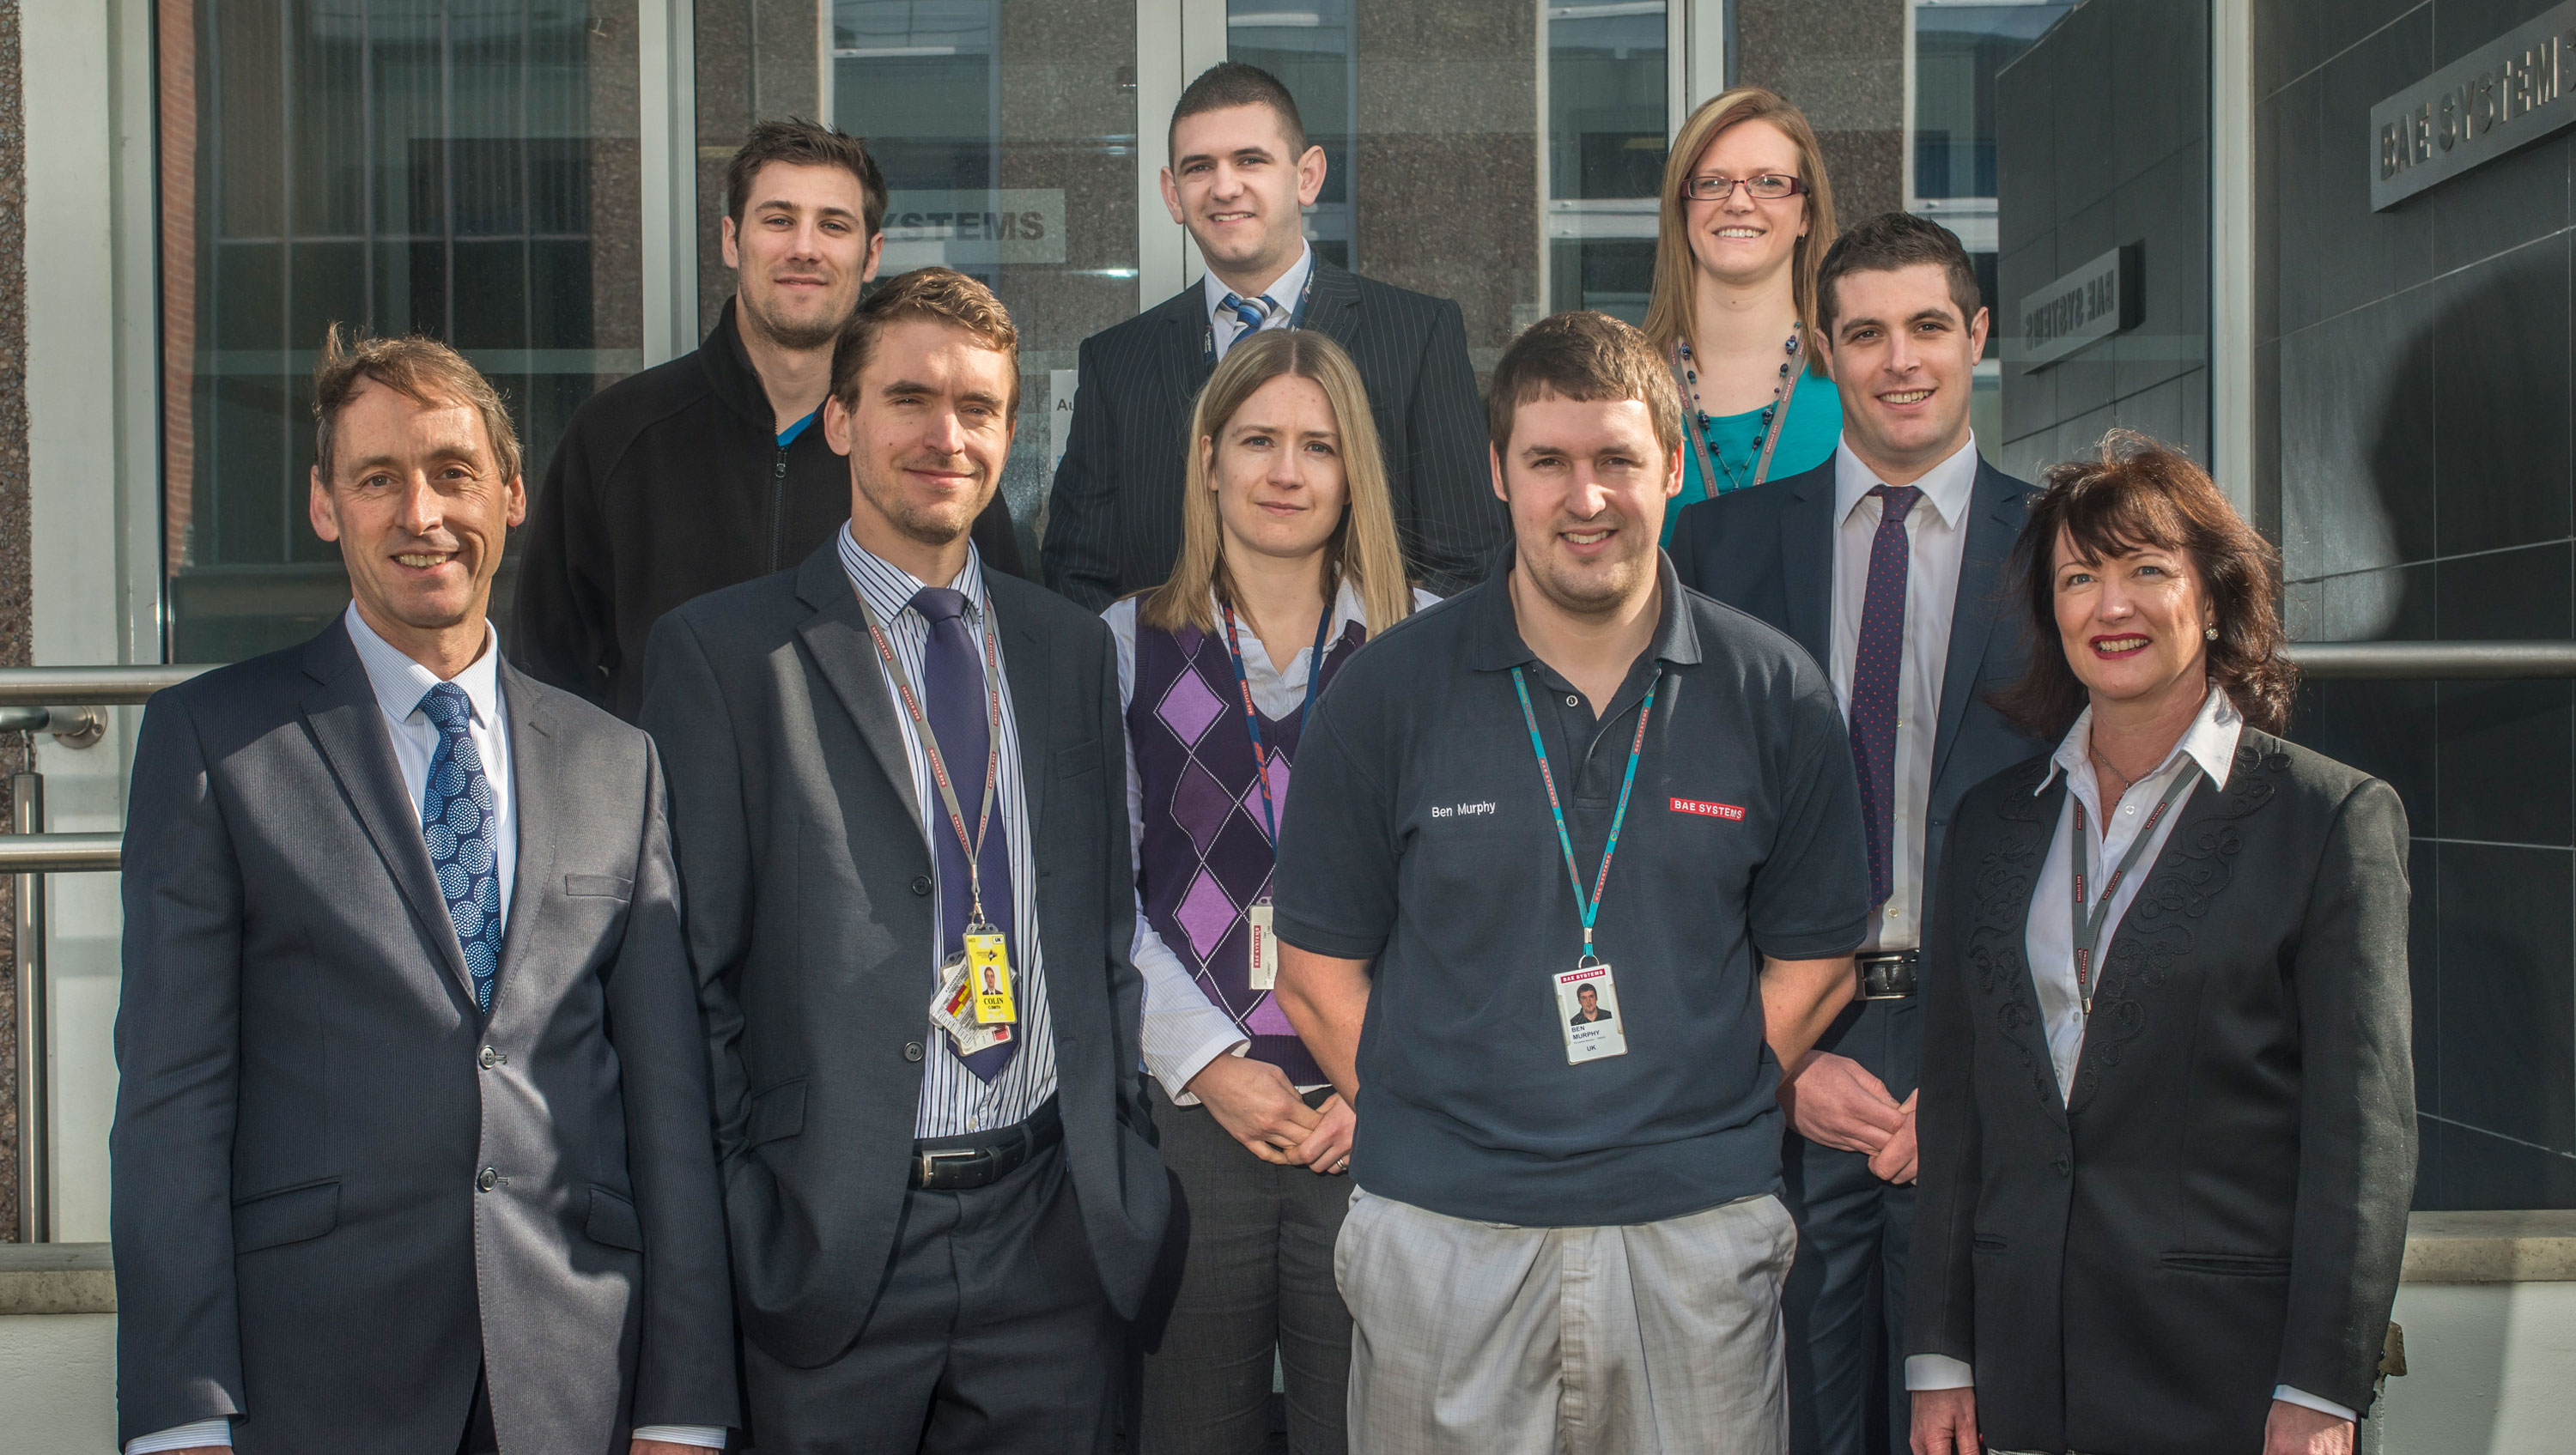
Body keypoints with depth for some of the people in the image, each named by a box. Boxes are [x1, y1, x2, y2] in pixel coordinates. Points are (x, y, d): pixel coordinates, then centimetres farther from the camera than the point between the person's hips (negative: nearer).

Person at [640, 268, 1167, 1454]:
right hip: (833, 1243, -3)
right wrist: (743, 1219, -8)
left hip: (1056, 1234, 4)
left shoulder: (1071, 647, 10)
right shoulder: (719, 651, -3)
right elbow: (692, 970, -4)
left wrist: (1121, 1164, 6)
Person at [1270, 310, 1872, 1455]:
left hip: (1699, 1235, 1)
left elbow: (1812, 964, 7)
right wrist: (1431, 1129, -4)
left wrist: (1693, 1130, -1)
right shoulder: (1386, 693, -1)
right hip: (1443, 1238, 0)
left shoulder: (1774, 695, 2)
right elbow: (1319, 972, 2)